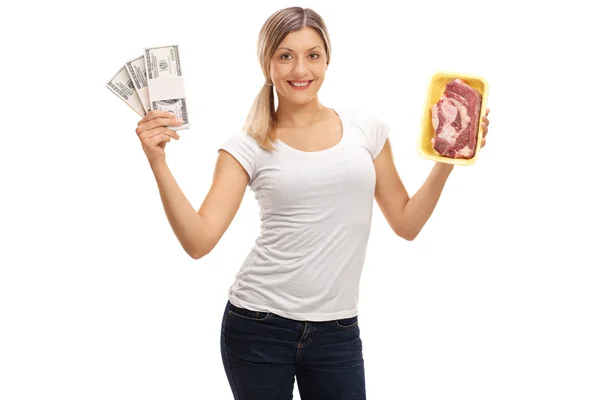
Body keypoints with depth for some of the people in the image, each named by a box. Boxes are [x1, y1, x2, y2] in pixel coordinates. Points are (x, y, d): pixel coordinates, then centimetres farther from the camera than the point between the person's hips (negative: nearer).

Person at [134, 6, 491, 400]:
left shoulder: (365, 128, 5)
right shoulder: (247, 147, -1)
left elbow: (406, 224, 9)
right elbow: (199, 241, -11)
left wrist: (447, 161, -1)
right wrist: (158, 163, -18)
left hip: (337, 332, 2)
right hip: (258, 325, -1)